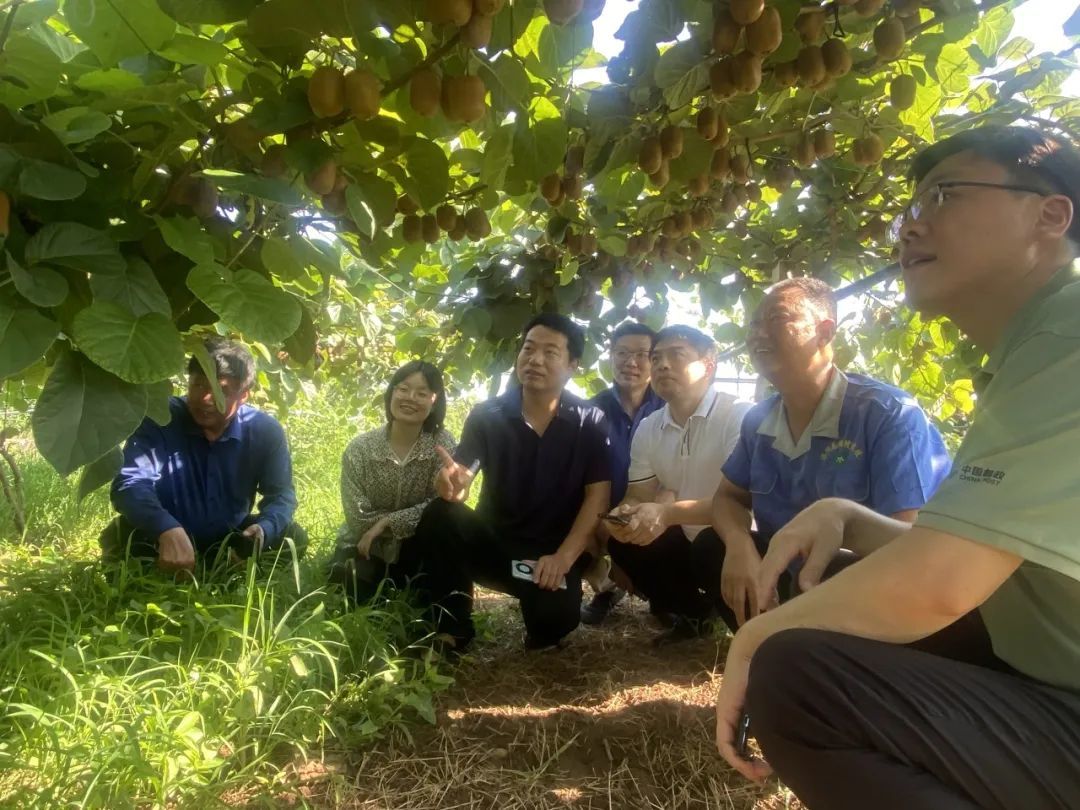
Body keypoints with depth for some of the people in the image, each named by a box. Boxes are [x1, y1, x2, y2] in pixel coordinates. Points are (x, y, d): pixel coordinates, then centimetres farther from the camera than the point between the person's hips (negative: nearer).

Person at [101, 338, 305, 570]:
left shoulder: (265, 431, -12)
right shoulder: (159, 420, -18)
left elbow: (280, 494, -9)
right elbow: (129, 484, -31)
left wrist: (263, 530, -34)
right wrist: (168, 531, -52)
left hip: (230, 543, 3)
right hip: (163, 541, -2)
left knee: (293, 537, -22)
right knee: (121, 535, -32)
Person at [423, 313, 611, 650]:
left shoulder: (590, 422, -6)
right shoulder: (487, 415, -3)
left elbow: (597, 495, -10)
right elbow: (460, 478, -9)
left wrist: (563, 557, -21)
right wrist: (452, 483, -35)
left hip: (553, 550, -1)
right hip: (493, 540, 2)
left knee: (555, 620, -30)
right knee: (440, 515, -27)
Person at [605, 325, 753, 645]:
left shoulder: (739, 415, -19)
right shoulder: (647, 429, 1)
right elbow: (638, 497, 3)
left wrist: (669, 513, -38)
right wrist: (624, 514, -23)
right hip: (685, 543, 6)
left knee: (711, 548, -35)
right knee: (622, 541, -13)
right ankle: (692, 614, 9)